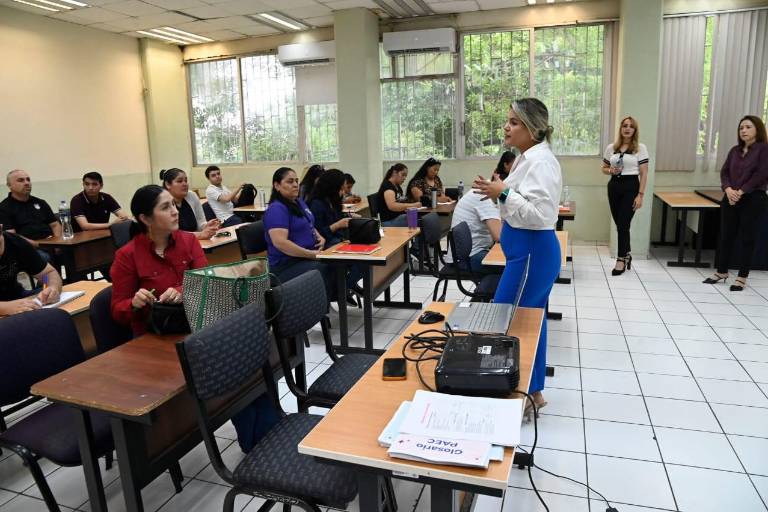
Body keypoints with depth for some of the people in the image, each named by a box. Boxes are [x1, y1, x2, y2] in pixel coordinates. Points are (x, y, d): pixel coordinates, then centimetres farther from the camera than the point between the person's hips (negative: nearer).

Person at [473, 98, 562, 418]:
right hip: (528, 251, 11)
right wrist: (498, 191, 7)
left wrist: (504, 193, -22)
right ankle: (532, 392, 30)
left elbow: (540, 214, -26)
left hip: (531, 252, -11)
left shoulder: (540, 161, -18)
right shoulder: (529, 158, 13)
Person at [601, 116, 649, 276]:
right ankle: (626, 254, 29)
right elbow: (604, 168, 17)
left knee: (623, 224, -6)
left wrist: (640, 195, -11)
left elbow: (643, 174, -4)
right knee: (619, 223, 9)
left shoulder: (640, 148, -2)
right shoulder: (611, 147, 7)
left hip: (631, 187, -3)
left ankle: (621, 259, 5)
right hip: (614, 186, 4)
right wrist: (611, 170, -7)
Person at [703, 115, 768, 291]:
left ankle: (742, 277, 10)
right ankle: (721, 271, 23)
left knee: (748, 238, 2)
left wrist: (741, 191, -16)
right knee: (725, 236, 10)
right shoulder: (734, 150, 12)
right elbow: (724, 172, 6)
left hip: (754, 199, -5)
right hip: (730, 199, 5)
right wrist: (728, 189, -11)